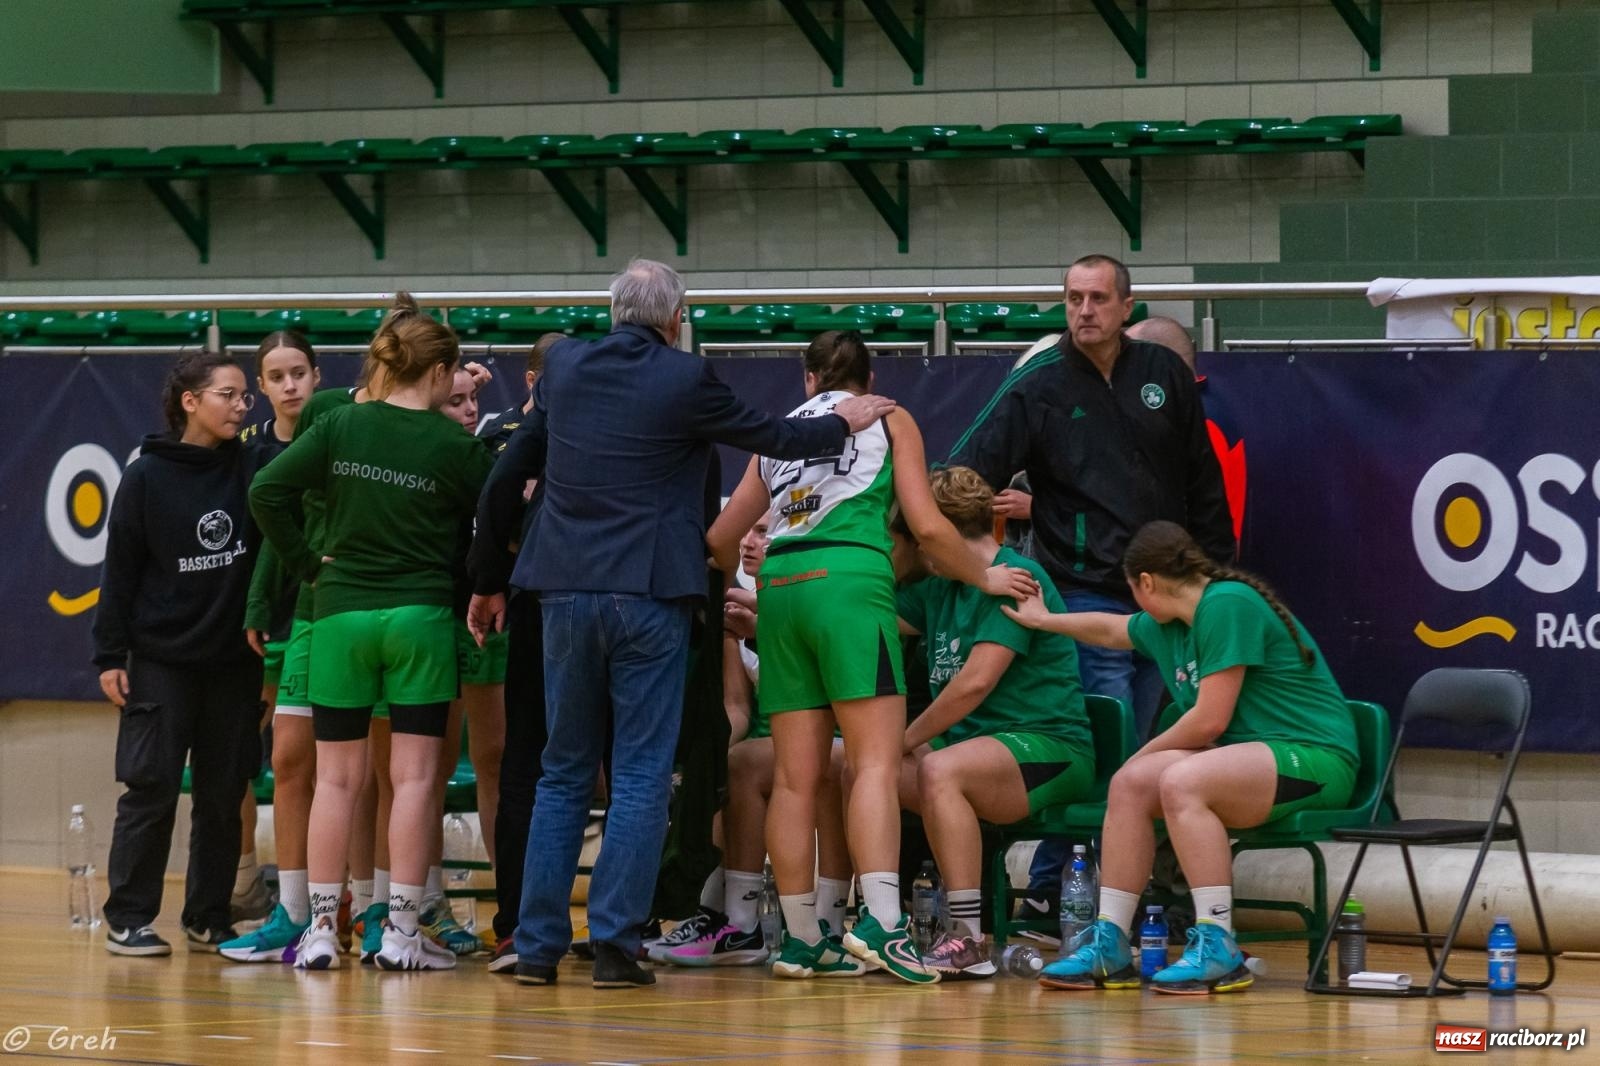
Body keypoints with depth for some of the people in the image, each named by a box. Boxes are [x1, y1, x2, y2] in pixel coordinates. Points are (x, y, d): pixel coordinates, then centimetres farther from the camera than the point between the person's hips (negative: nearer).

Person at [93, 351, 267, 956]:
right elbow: (120, 568, -1)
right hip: (160, 660, -3)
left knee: (224, 796, 6)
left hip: (234, 662, 3)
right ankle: (128, 919, 2)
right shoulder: (147, 476, -2)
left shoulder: (252, 468, 5)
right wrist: (109, 655, -4)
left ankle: (209, 918, 15)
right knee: (151, 790, -4)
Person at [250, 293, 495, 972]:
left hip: (342, 615, 2)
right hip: (420, 618, -2)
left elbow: (267, 493, -5)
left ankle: (321, 929, 5)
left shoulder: (340, 427, -1)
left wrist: (307, 563, 4)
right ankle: (401, 930, -1)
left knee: (336, 776, 7)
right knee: (414, 776, 1)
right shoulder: (454, 446, -6)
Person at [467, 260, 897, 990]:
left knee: (563, 773, 11)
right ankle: (615, 943, -7)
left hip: (568, 593, 4)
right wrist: (845, 423, 24)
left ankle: (538, 946, 7)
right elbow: (771, 437, 4)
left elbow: (507, 477, 14)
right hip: (649, 595, -4)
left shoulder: (564, 367, 7)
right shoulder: (684, 380, -7)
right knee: (641, 777, 0)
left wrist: (488, 582, 25)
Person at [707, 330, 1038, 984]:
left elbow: (721, 541, 26)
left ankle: (801, 940, 5)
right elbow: (927, 527, 4)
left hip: (780, 587, 4)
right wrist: (984, 576, 20)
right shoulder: (889, 421, 13)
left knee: (795, 777, 4)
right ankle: (880, 922, -25)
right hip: (849, 580, -4)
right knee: (876, 761, -11)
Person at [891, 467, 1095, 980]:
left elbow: (975, 682, -19)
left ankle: (967, 941, -35)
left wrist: (909, 739, -9)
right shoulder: (938, 588, 17)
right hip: (978, 745, 9)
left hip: (1051, 749, -9)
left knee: (939, 771, -36)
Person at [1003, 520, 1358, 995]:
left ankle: (1218, 947, -30)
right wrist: (1045, 620, 50)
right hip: (1254, 758, 9)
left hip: (1315, 759, -9)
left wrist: (1148, 754, -2)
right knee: (1131, 782, -2)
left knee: (1179, 781, -30)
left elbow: (1210, 720, -18)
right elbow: (1110, 629, 37)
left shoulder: (1228, 604, -15)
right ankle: (1110, 944, -2)